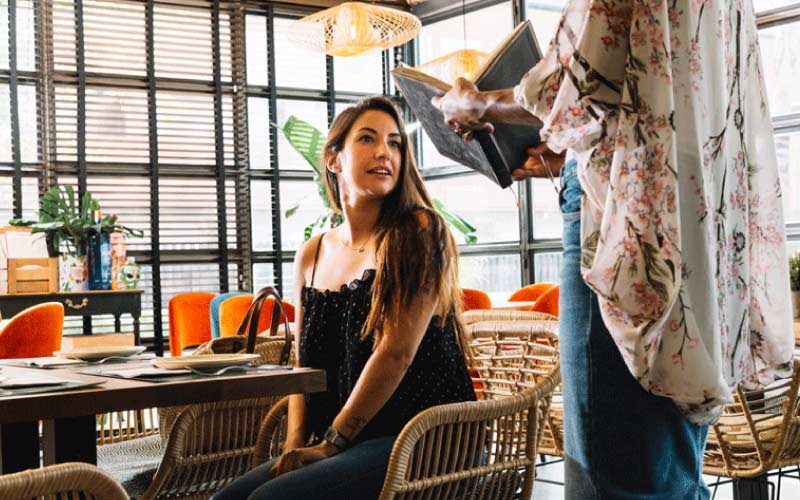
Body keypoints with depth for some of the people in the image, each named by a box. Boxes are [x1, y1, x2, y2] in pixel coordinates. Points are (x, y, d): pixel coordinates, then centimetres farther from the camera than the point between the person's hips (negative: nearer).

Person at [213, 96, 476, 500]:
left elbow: (397, 351, -14)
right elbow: (305, 364, 15)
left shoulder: (418, 232, -8)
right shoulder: (312, 256, 11)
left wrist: (331, 443, -11)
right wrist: (296, 443, -1)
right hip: (353, 450, 6)